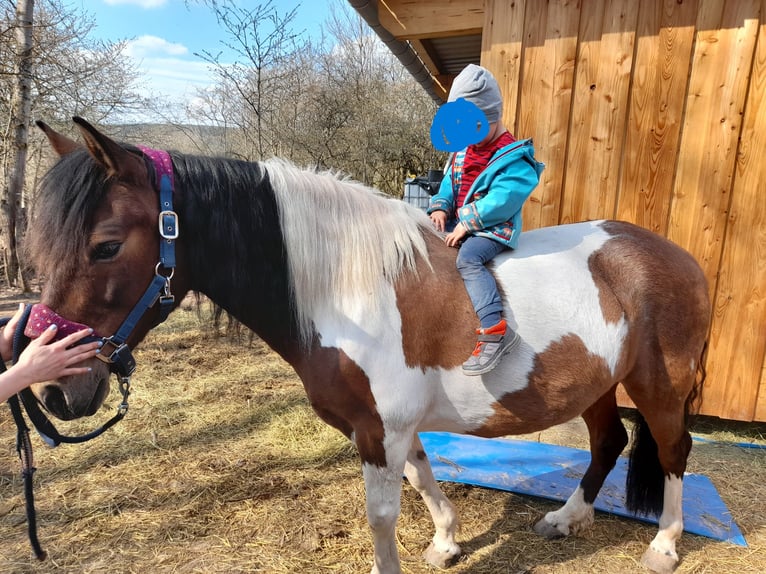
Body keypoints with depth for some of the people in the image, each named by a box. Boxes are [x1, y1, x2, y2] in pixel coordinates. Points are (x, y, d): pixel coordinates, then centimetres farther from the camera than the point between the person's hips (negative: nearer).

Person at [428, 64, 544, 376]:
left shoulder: (513, 157, -12)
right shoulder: (462, 150, 13)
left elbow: (502, 200, -23)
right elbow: (449, 182, 16)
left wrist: (467, 223, -25)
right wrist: (440, 208, -5)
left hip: (494, 228, -9)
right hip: (458, 222, 9)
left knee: (468, 259, -35)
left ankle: (495, 329, -39)